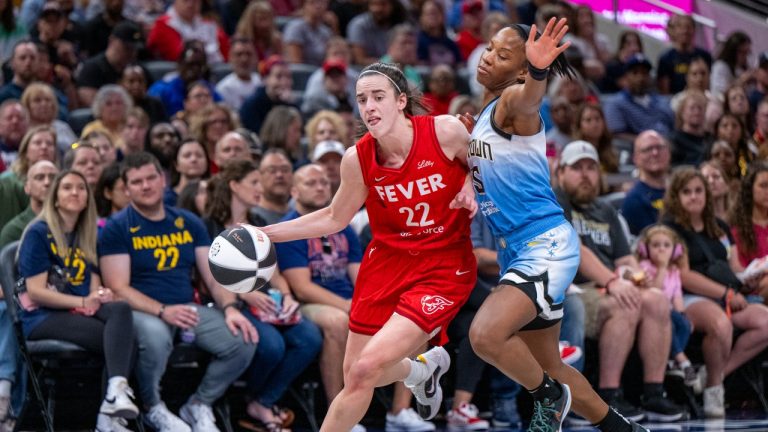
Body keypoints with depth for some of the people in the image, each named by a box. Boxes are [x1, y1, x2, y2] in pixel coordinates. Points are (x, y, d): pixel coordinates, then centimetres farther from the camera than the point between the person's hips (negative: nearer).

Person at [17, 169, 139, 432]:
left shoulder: (87, 237, 19)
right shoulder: (38, 233, -2)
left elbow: (94, 284, 14)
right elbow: (35, 291, -10)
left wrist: (99, 295, -11)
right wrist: (82, 302, -18)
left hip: (80, 312, 5)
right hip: (43, 317, -5)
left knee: (120, 310, -31)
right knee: (117, 336, -29)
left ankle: (114, 399, -45)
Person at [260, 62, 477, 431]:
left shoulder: (446, 131, -16)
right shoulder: (357, 159, -9)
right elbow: (334, 218, 7)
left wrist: (472, 186, -16)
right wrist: (265, 234, 1)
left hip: (444, 269, -4)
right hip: (387, 262, 4)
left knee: (367, 369, -18)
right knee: (355, 381, 9)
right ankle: (421, 370, 42)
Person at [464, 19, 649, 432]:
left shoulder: (513, 102, -14)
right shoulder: (483, 114, 13)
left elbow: (527, 99, -40)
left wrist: (538, 71, -64)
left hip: (546, 247, -10)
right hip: (517, 253, 10)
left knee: (486, 334, -29)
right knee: (547, 367, 18)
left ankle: (549, 397, -3)